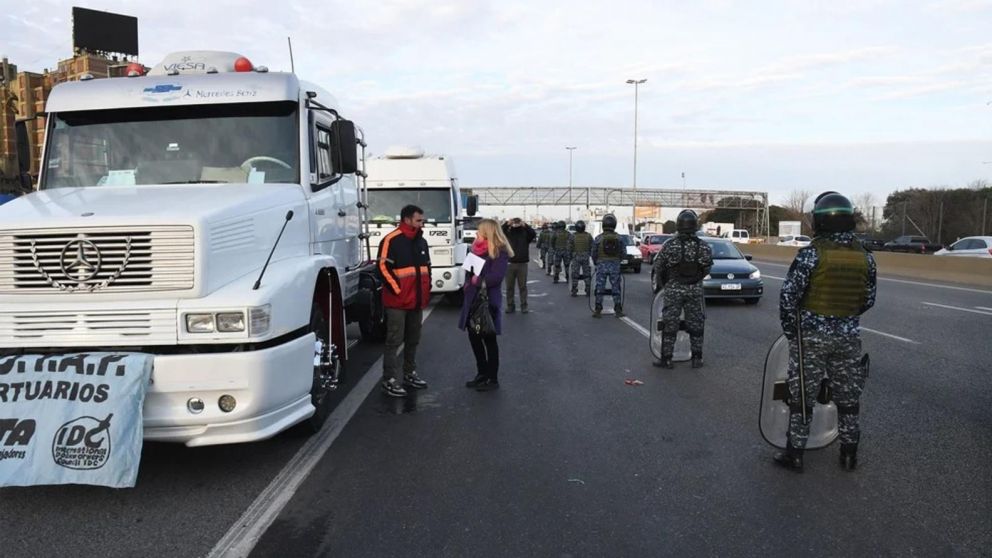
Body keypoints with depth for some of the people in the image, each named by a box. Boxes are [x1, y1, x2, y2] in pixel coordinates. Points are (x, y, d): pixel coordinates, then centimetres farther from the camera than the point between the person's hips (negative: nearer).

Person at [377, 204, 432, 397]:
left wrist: (426, 290, 12)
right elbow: (383, 268, -15)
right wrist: (397, 290, -15)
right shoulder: (391, 240, -11)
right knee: (394, 341, -6)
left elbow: (427, 266, 22)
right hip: (397, 301, -7)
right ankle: (389, 380, -1)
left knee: (413, 339, 15)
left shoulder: (421, 241, 13)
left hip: (417, 300, 8)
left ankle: (410, 374, 28)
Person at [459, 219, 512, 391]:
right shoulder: (478, 249, 13)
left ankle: (493, 379, 12)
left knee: (489, 339, 1)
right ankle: (482, 373, 28)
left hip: (488, 301, -8)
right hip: (473, 299, 8)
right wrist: (468, 282, -1)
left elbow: (496, 277, -21)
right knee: (474, 336, 13)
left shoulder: (499, 252, -12)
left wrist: (478, 281, -12)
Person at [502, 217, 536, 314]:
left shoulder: (525, 233, 4)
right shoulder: (508, 232, 6)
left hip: (522, 263, -1)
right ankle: (510, 306, 11)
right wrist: (507, 224, -18)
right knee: (509, 286, 4)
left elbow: (533, 234, -13)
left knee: (522, 286, 4)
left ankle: (524, 306, 9)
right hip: (509, 263, 1)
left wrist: (525, 225, -20)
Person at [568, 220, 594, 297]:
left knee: (575, 275, 4)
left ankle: (574, 292, 3)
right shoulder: (588, 236, -2)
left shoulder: (572, 236, -5)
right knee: (587, 275, 7)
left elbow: (570, 249, -4)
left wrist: (569, 258, 6)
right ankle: (588, 291, 4)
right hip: (586, 257, 1)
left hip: (576, 258, -1)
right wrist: (593, 257, 10)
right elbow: (592, 248, 0)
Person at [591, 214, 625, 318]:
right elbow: (623, 252, 2)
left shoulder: (598, 238, -7)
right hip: (615, 266, 1)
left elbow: (594, 254, -1)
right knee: (616, 288, 8)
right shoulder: (619, 238, -2)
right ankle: (618, 310, 9)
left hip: (601, 265, -1)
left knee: (599, 288, 5)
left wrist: (596, 263, 16)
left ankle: (598, 310, 5)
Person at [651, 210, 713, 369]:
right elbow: (707, 269, 3)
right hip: (695, 290, 2)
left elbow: (657, 266, -6)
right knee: (696, 324, 13)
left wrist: (661, 283, 12)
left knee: (670, 325, 5)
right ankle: (697, 358, 20)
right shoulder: (704, 247, -5)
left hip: (674, 289, -2)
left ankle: (666, 359, 8)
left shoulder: (670, 245, -12)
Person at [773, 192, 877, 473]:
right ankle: (849, 454, 28)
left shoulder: (811, 254, -15)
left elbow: (788, 296, -15)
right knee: (848, 396, 16)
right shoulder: (865, 256, 1)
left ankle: (794, 454, 13)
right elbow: (869, 300, 8)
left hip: (812, 335, -4)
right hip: (849, 336, 5)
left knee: (802, 396, 5)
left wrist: (791, 331, -2)